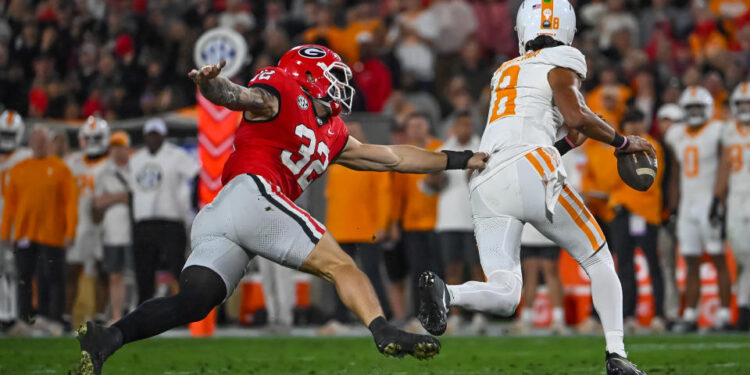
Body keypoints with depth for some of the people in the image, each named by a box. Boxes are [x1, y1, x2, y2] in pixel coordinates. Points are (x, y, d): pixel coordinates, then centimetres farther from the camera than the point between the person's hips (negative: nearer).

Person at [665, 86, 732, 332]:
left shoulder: (718, 133, -5)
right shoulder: (677, 136, 13)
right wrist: (673, 208, 14)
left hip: (709, 202, -6)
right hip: (687, 206, 6)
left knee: (719, 260, -5)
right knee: (691, 263, 5)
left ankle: (724, 314, -5)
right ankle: (690, 315, 5)